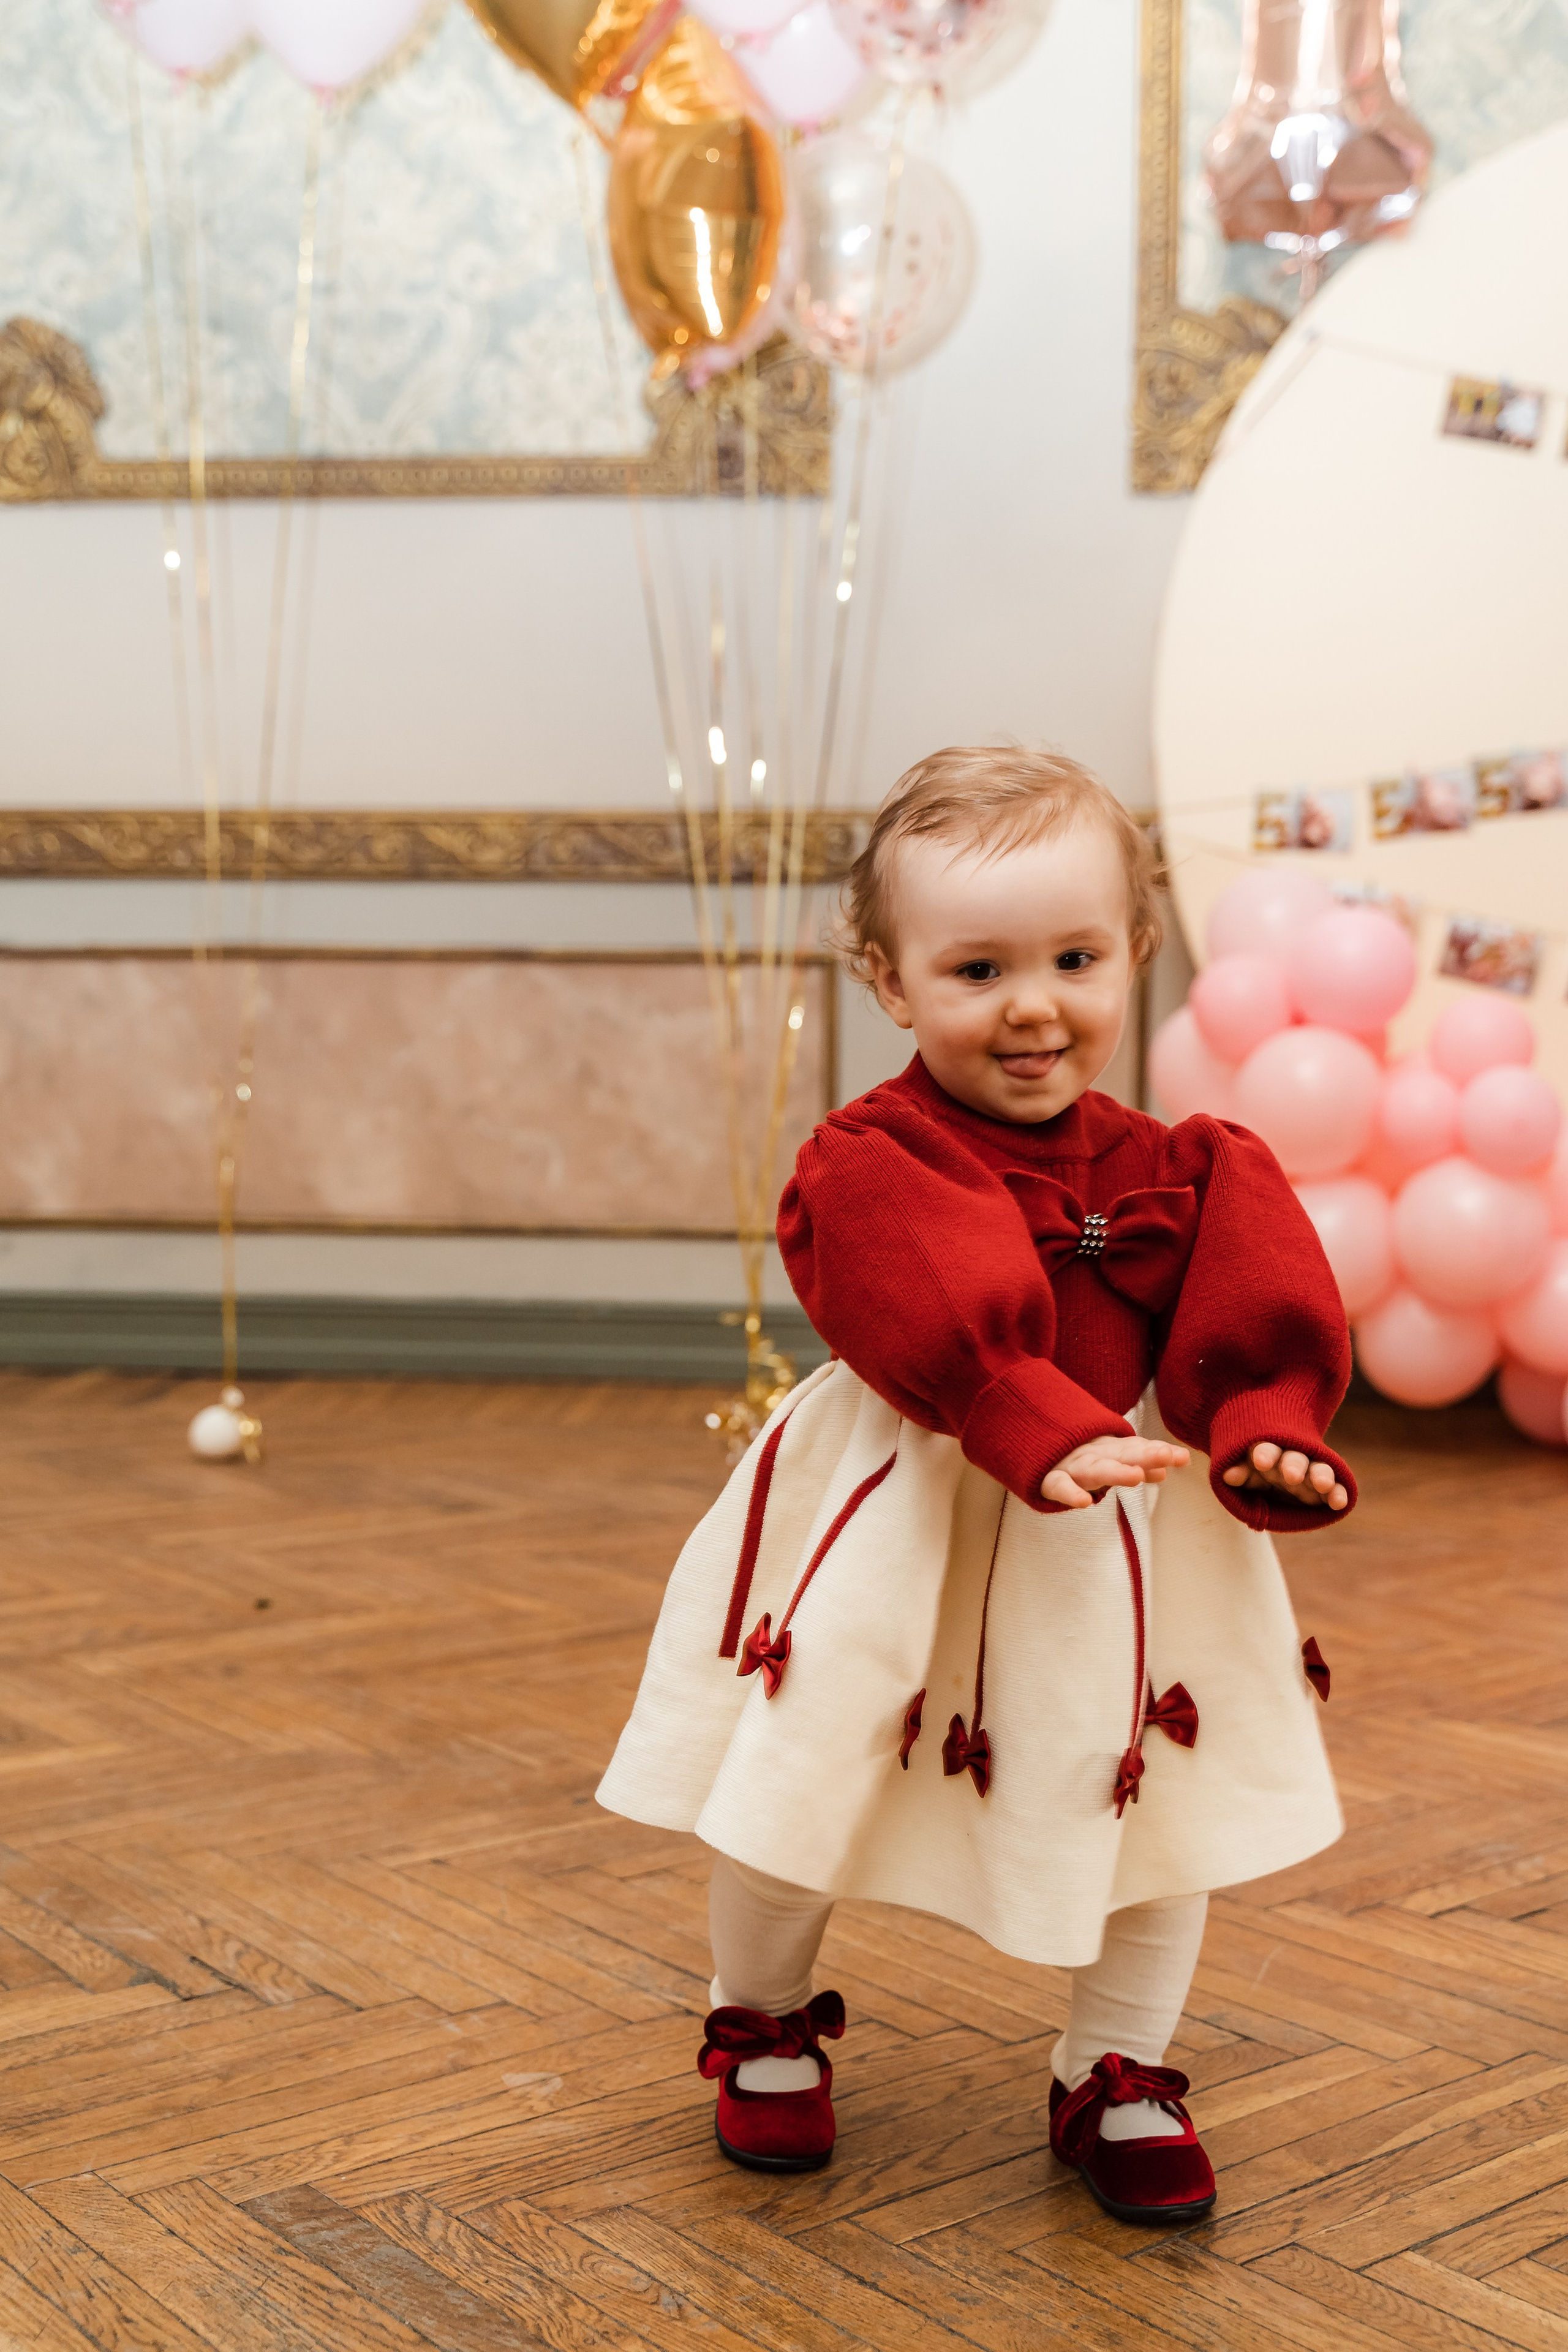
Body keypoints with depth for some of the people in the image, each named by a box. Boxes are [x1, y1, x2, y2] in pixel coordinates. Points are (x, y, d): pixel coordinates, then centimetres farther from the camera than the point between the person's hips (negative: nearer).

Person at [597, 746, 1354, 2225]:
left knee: (1172, 1780, 11)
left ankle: (1115, 2077, 34)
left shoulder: (1181, 1173, -1)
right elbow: (950, 1329, -32)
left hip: (1132, 1521, 4)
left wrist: (1267, 1435, -29)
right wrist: (1046, 1436, -46)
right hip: (899, 1516, -3)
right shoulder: (869, 1165, -17)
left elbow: (1256, 1314, -9)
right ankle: (762, 2023, 37)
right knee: (799, 1767, 7)